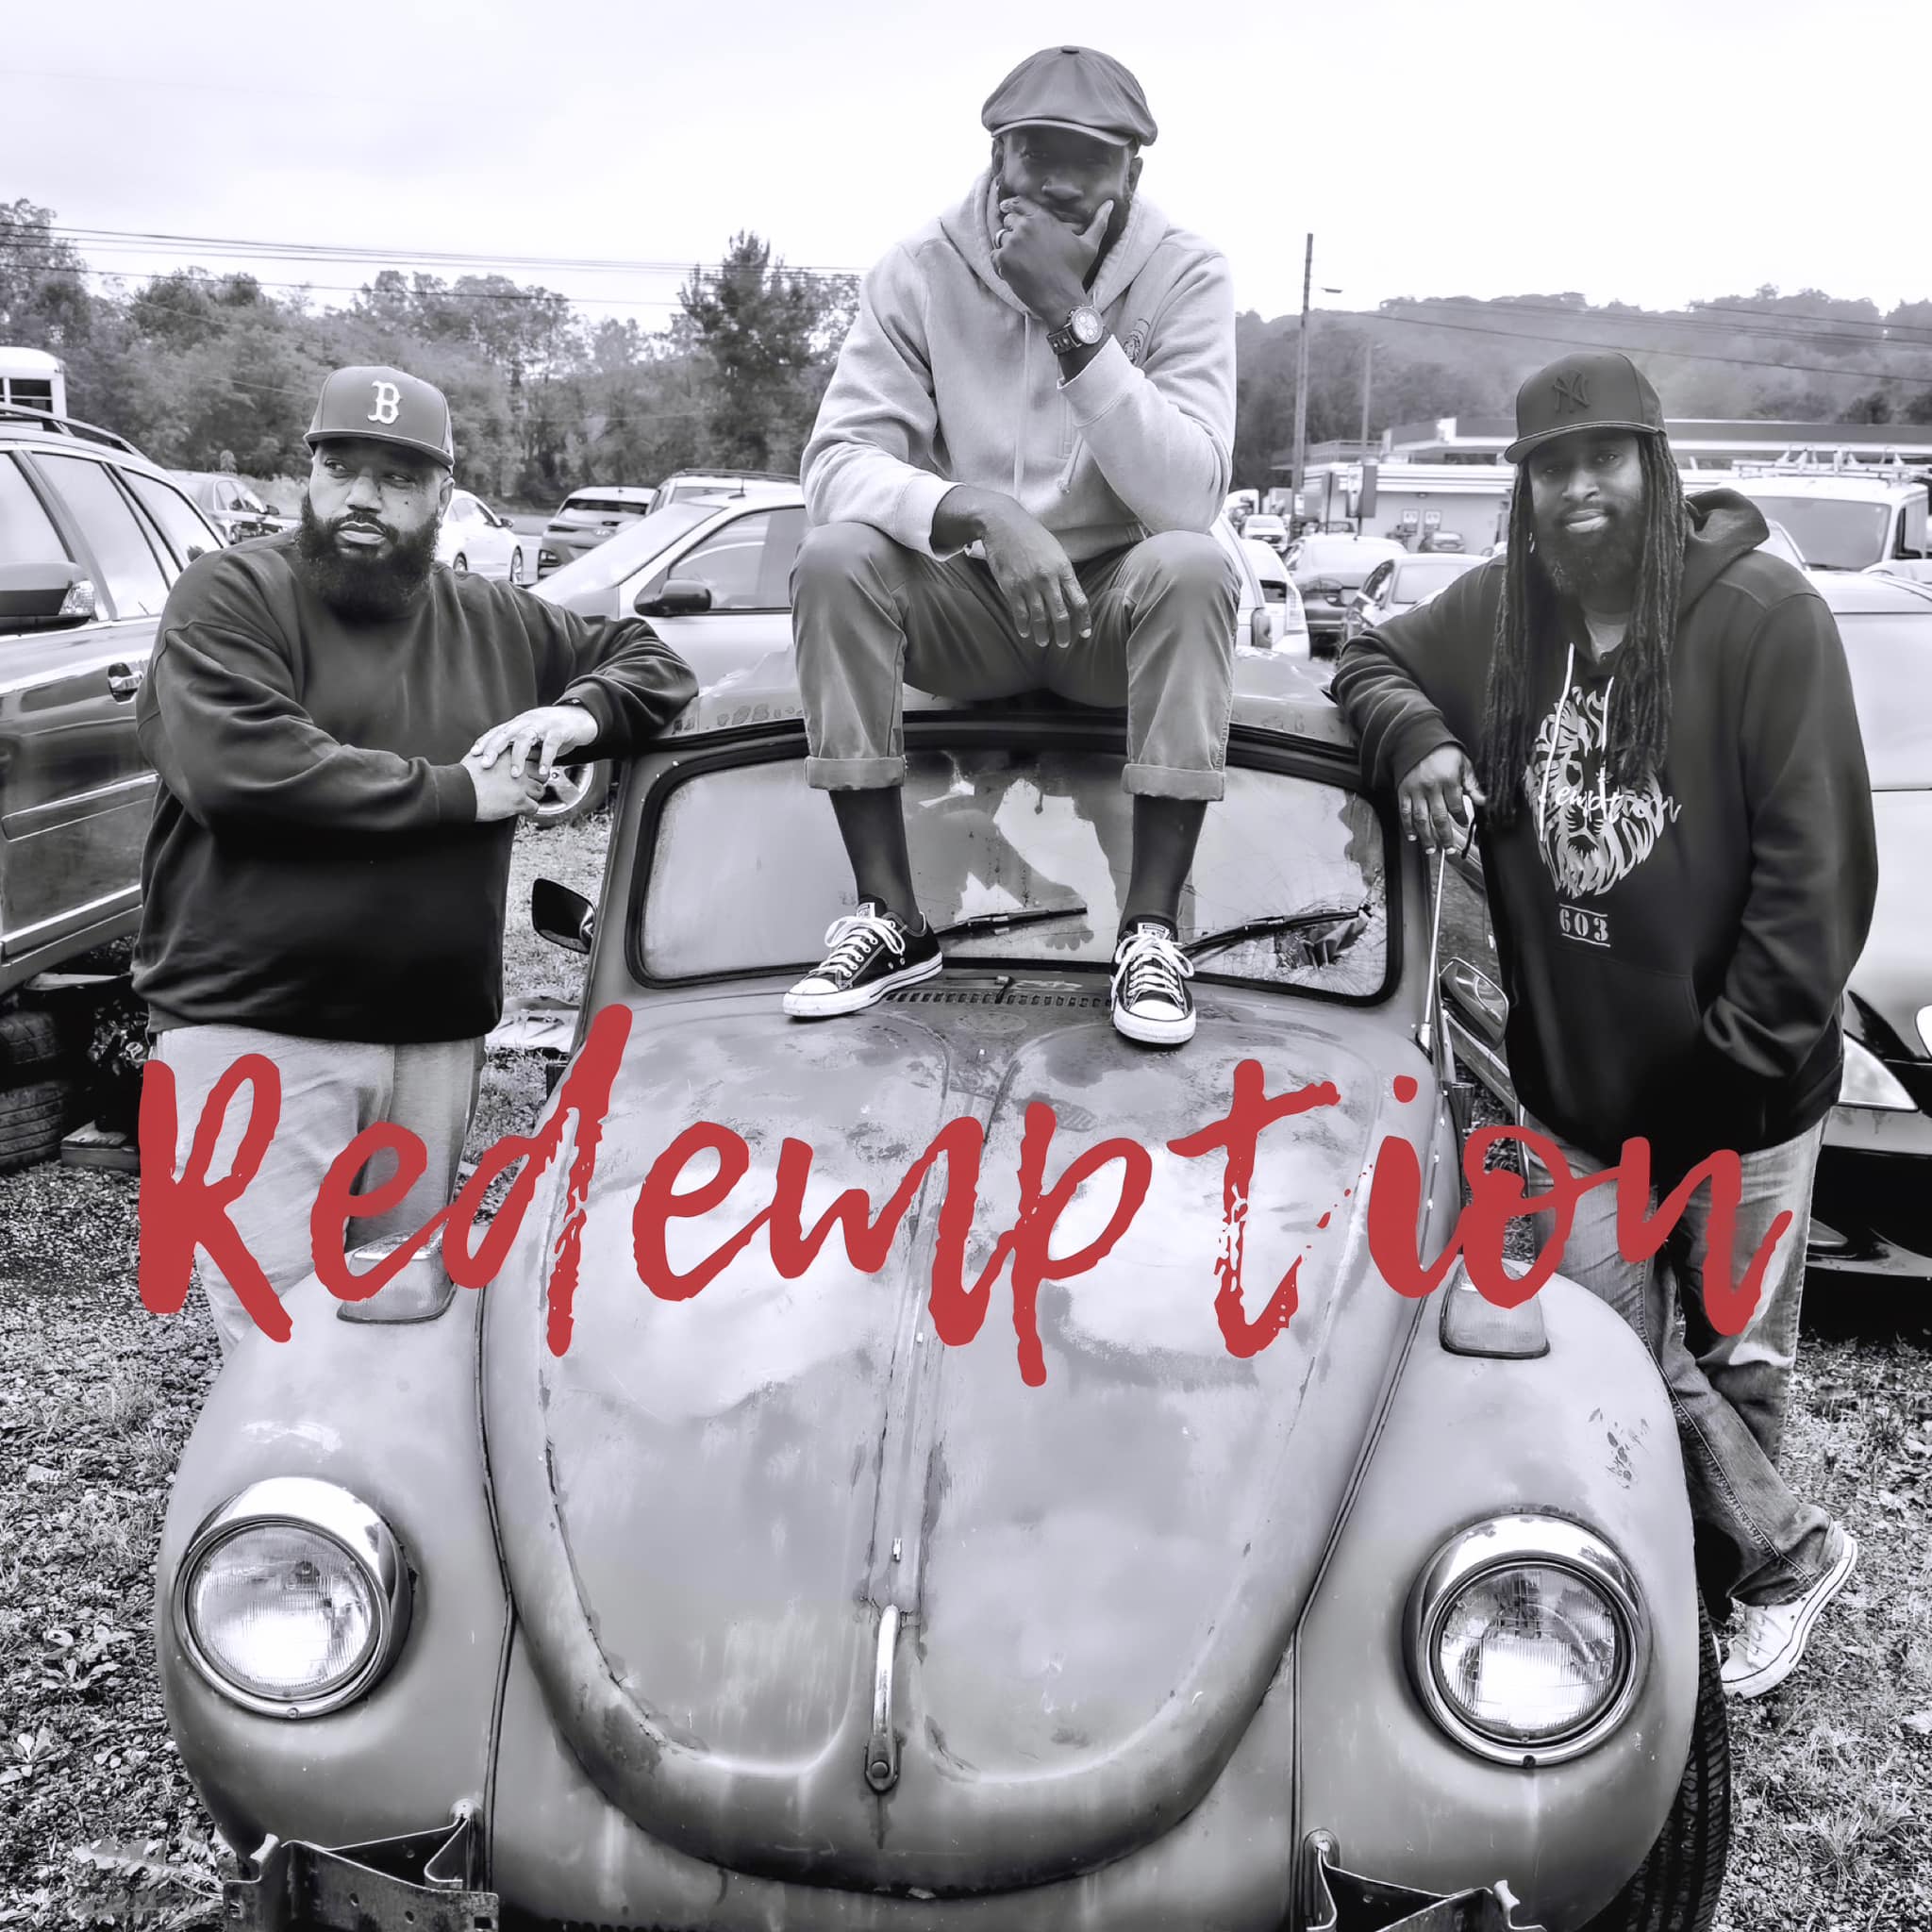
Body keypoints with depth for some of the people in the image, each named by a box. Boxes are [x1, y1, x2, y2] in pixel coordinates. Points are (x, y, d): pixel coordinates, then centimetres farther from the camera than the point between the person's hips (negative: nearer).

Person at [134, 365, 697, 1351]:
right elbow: (234, 766, -18)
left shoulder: (497, 624, 14)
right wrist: (453, 792, -12)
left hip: (437, 1038, 5)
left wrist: (582, 713, 1)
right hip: (255, 1031, -5)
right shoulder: (233, 595, -2)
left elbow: (652, 663, 26)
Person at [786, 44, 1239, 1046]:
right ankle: (890, 916, -21)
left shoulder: (1185, 277, -11)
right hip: (967, 597, 1)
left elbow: (1187, 497, -24)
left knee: (1193, 567, -33)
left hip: (1117, 600, -1)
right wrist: (980, 512, -36)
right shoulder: (921, 270, -9)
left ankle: (1152, 928, -27)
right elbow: (839, 460, -18)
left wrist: (1074, 317, -31)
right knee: (835, 558, -27)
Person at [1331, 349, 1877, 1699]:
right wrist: (1416, 737, -6)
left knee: (1736, 1355, 13)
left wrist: (1745, 1048, -16)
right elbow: (1375, 663, 17)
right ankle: (1787, 1552, 29)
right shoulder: (1500, 612, 0)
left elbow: (1816, 861, -13)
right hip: (1573, 1085, 4)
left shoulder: (1764, 618, -13)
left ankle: (1748, 1561, 38)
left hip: (1738, 1091, -3)